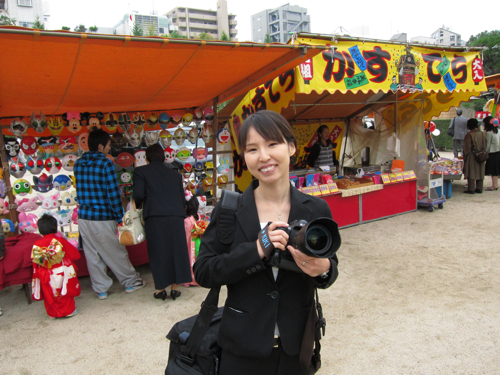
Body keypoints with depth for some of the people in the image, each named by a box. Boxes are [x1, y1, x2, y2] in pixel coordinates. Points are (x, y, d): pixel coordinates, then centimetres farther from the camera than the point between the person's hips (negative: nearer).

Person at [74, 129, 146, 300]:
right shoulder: (105, 163, -14)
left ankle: (101, 289, 22)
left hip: (83, 217, 6)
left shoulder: (78, 164, 5)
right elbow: (113, 193, -13)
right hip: (102, 218, -6)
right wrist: (119, 216, -4)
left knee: (92, 255, 12)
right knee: (117, 253, 9)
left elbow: (80, 190, 13)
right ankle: (131, 282, 24)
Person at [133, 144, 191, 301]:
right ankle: (175, 287, 15)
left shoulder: (141, 171, 8)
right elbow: (183, 199, 14)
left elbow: (138, 194, -5)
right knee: (176, 250, 10)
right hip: (176, 216, 3)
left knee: (157, 252, 7)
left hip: (155, 216, -3)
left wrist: (138, 205, 14)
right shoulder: (175, 174, 19)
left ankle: (160, 288, 12)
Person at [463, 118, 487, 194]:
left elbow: (467, 148, -12)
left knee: (471, 172, -2)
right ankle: (479, 188, 16)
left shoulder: (469, 135, -13)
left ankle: (471, 189, -3)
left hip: (472, 156, -6)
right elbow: (485, 146, 8)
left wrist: (465, 156, -5)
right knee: (480, 172, 12)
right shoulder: (482, 134, 3)